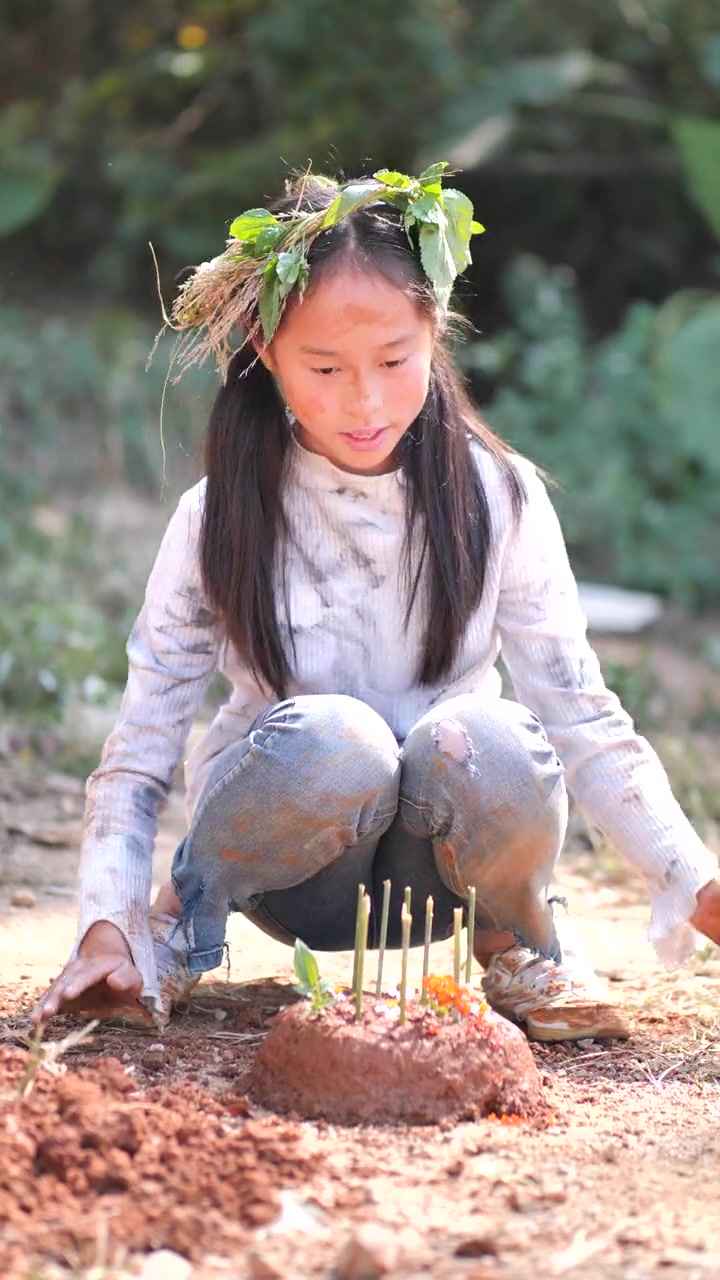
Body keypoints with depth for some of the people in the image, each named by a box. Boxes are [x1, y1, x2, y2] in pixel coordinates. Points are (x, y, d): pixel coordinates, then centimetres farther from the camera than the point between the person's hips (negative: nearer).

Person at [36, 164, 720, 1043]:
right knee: (330, 738, -35)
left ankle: (518, 943, -2)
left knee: (483, 741, -33)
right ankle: (185, 919, -6)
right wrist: (107, 926, -20)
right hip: (288, 864, -1)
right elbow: (138, 751, -7)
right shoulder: (222, 520, -9)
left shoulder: (498, 500, -6)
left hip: (440, 866, 1)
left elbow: (584, 721, -4)